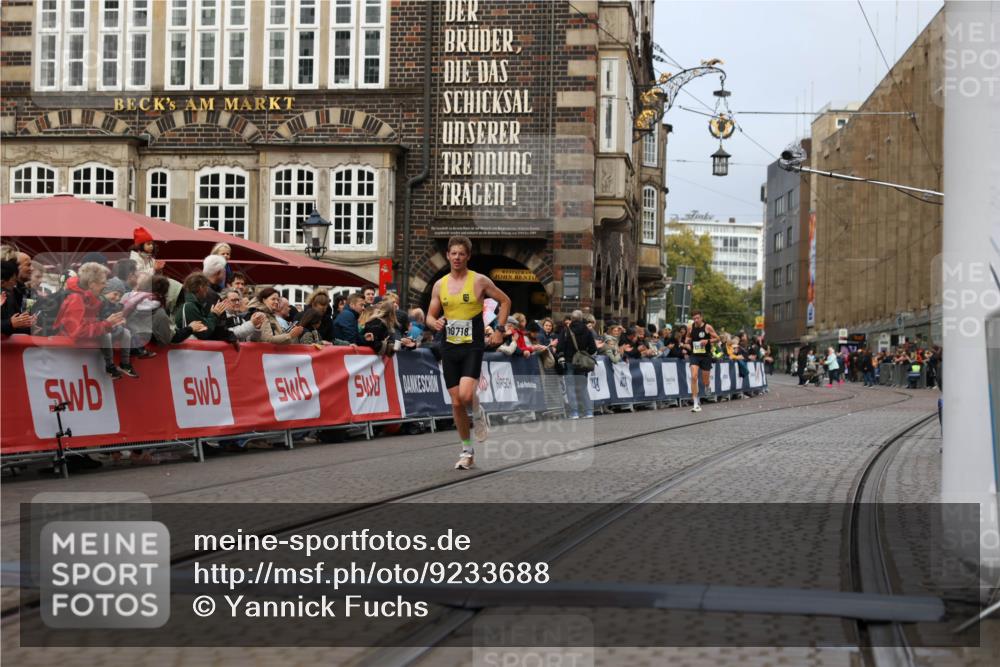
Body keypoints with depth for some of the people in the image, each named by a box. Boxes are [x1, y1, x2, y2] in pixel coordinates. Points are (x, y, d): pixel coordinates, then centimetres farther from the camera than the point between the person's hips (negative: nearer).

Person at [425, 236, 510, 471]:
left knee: (466, 395, -24)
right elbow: (430, 315, 13)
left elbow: (505, 301, 6)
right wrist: (434, 323, -11)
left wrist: (499, 330, -2)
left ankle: (478, 414, 12)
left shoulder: (479, 281, -3)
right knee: (456, 403, 4)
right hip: (449, 347, 4)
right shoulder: (440, 285, 8)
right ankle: (467, 451, 16)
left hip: (473, 346, -4)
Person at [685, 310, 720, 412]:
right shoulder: (690, 328, 1)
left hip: (706, 356, -2)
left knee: (705, 382, 6)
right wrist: (687, 340, -4)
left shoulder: (707, 327, -8)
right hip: (695, 355, 2)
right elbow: (687, 337, 19)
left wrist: (708, 341, -19)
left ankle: (708, 386, 48)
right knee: (693, 377, -16)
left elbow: (718, 339, -3)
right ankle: (696, 403, -12)